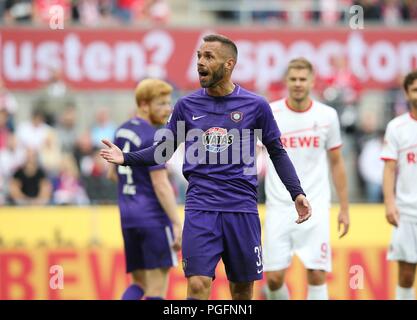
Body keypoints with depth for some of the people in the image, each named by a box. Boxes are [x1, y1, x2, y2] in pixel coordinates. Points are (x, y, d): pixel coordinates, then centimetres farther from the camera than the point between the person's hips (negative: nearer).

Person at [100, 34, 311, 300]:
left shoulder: (256, 105, 1)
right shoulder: (187, 106, 5)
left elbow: (277, 152, 9)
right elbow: (163, 150, 12)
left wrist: (297, 193, -1)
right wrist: (126, 158, -4)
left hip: (242, 208, 0)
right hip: (200, 208, 0)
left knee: (243, 288, 7)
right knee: (198, 285, -12)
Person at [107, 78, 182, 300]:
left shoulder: (121, 132, 13)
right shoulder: (152, 138, -13)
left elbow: (114, 173, 25)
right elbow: (161, 185, -19)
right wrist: (178, 224, -19)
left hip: (128, 216, 8)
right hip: (153, 216, -8)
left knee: (139, 283, 14)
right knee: (157, 287, -3)